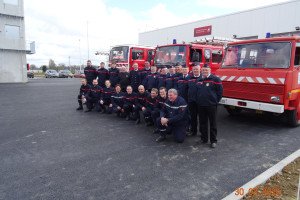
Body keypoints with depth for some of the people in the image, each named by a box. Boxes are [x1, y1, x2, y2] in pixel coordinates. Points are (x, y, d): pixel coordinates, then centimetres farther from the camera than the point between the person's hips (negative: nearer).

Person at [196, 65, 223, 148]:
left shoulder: (215, 79, -6)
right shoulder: (199, 80, 13)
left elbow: (220, 91, -6)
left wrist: (216, 101, -5)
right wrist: (198, 100, 13)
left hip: (211, 105, -5)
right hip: (201, 105, 6)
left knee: (213, 123, 2)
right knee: (203, 123, 13)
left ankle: (213, 140, 11)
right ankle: (204, 138, 26)